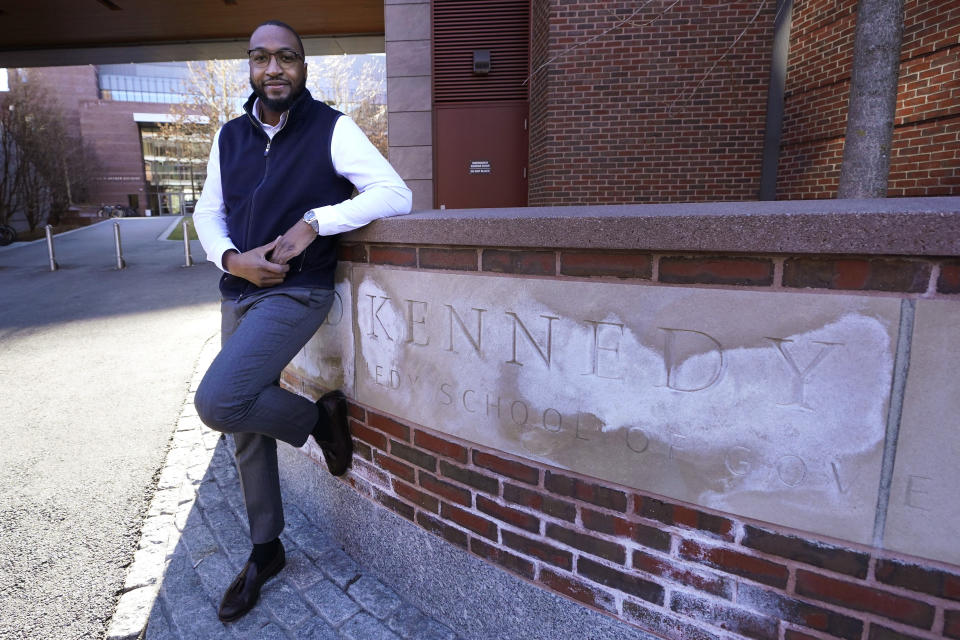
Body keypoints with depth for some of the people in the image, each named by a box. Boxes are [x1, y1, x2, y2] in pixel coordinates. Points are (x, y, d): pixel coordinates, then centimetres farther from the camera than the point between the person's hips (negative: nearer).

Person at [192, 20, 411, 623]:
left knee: (218, 402, -23)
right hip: (239, 294, 6)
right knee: (248, 431, 11)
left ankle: (318, 416, 7)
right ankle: (266, 551, 31)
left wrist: (314, 221, -21)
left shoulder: (332, 129, -5)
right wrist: (230, 258, -6)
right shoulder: (230, 136, 10)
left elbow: (396, 194, -15)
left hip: (298, 291, -6)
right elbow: (208, 211, 15)